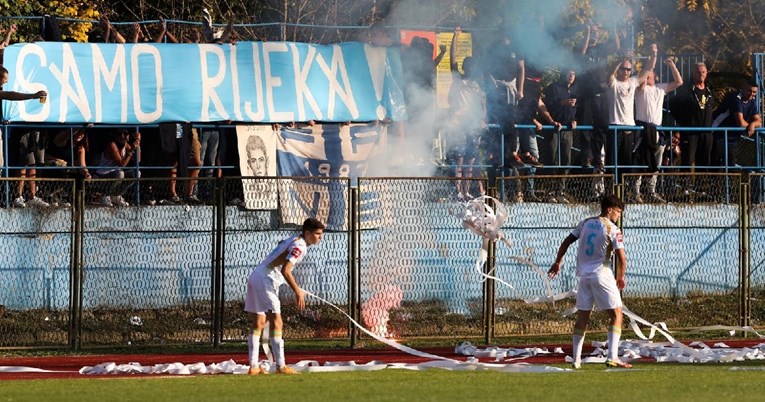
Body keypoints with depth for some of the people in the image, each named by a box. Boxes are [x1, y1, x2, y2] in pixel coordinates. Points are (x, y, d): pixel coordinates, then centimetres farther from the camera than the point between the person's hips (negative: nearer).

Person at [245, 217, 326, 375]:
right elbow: (285, 270, -24)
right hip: (265, 281, -10)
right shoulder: (299, 246, -14)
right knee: (276, 323, -9)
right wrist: (298, 291, -22)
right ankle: (280, 366, -12)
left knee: (258, 325, 10)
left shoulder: (293, 240, 16)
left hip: (255, 277, 10)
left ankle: (254, 366, 9)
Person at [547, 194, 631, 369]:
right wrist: (620, 277, 3)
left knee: (582, 316, 14)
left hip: (583, 275, 6)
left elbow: (566, 242, 12)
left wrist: (557, 262, 23)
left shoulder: (585, 223, 9)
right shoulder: (613, 229, -9)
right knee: (616, 314, -1)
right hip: (601, 274, -6)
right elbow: (621, 258, -13)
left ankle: (576, 358, 13)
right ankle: (612, 357, -13)